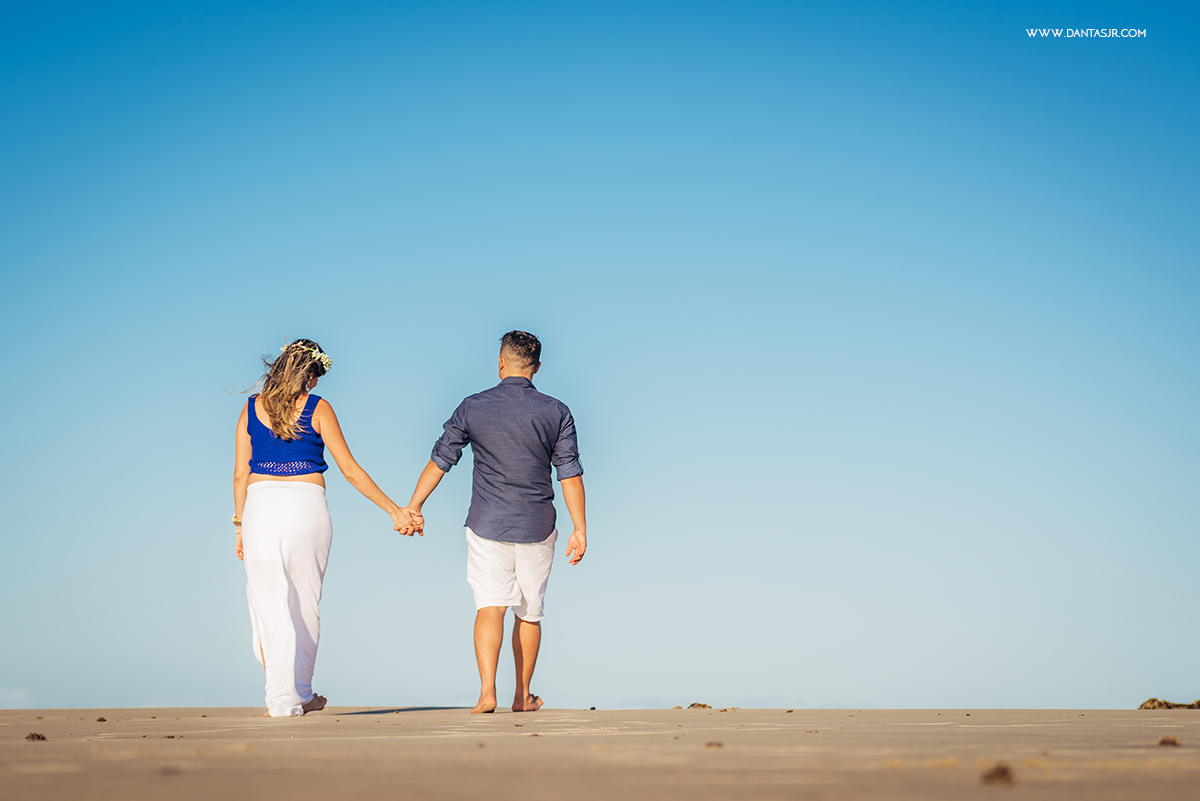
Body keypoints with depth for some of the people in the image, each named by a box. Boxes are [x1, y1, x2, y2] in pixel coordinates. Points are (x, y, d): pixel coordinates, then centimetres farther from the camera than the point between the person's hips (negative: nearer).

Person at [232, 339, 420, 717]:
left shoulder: (251, 408, 9)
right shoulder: (317, 408, 1)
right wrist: (394, 510, 5)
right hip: (307, 506, -1)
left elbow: (240, 474, 7)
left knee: (268, 603, 3)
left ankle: (282, 700, -7)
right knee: (304, 605, 11)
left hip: (261, 506, 1)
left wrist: (239, 525, 15)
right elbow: (349, 469, 0)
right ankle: (300, 693, 21)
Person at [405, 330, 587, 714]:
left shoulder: (472, 408, -2)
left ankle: (487, 690, -21)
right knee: (529, 612, 14)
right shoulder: (556, 412, -2)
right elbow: (570, 475, -3)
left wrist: (413, 506, 13)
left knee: (490, 607, -3)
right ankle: (523, 696, 22)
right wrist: (580, 529, 2)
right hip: (537, 528, 1)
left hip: (487, 525, -1)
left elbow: (440, 461, 3)